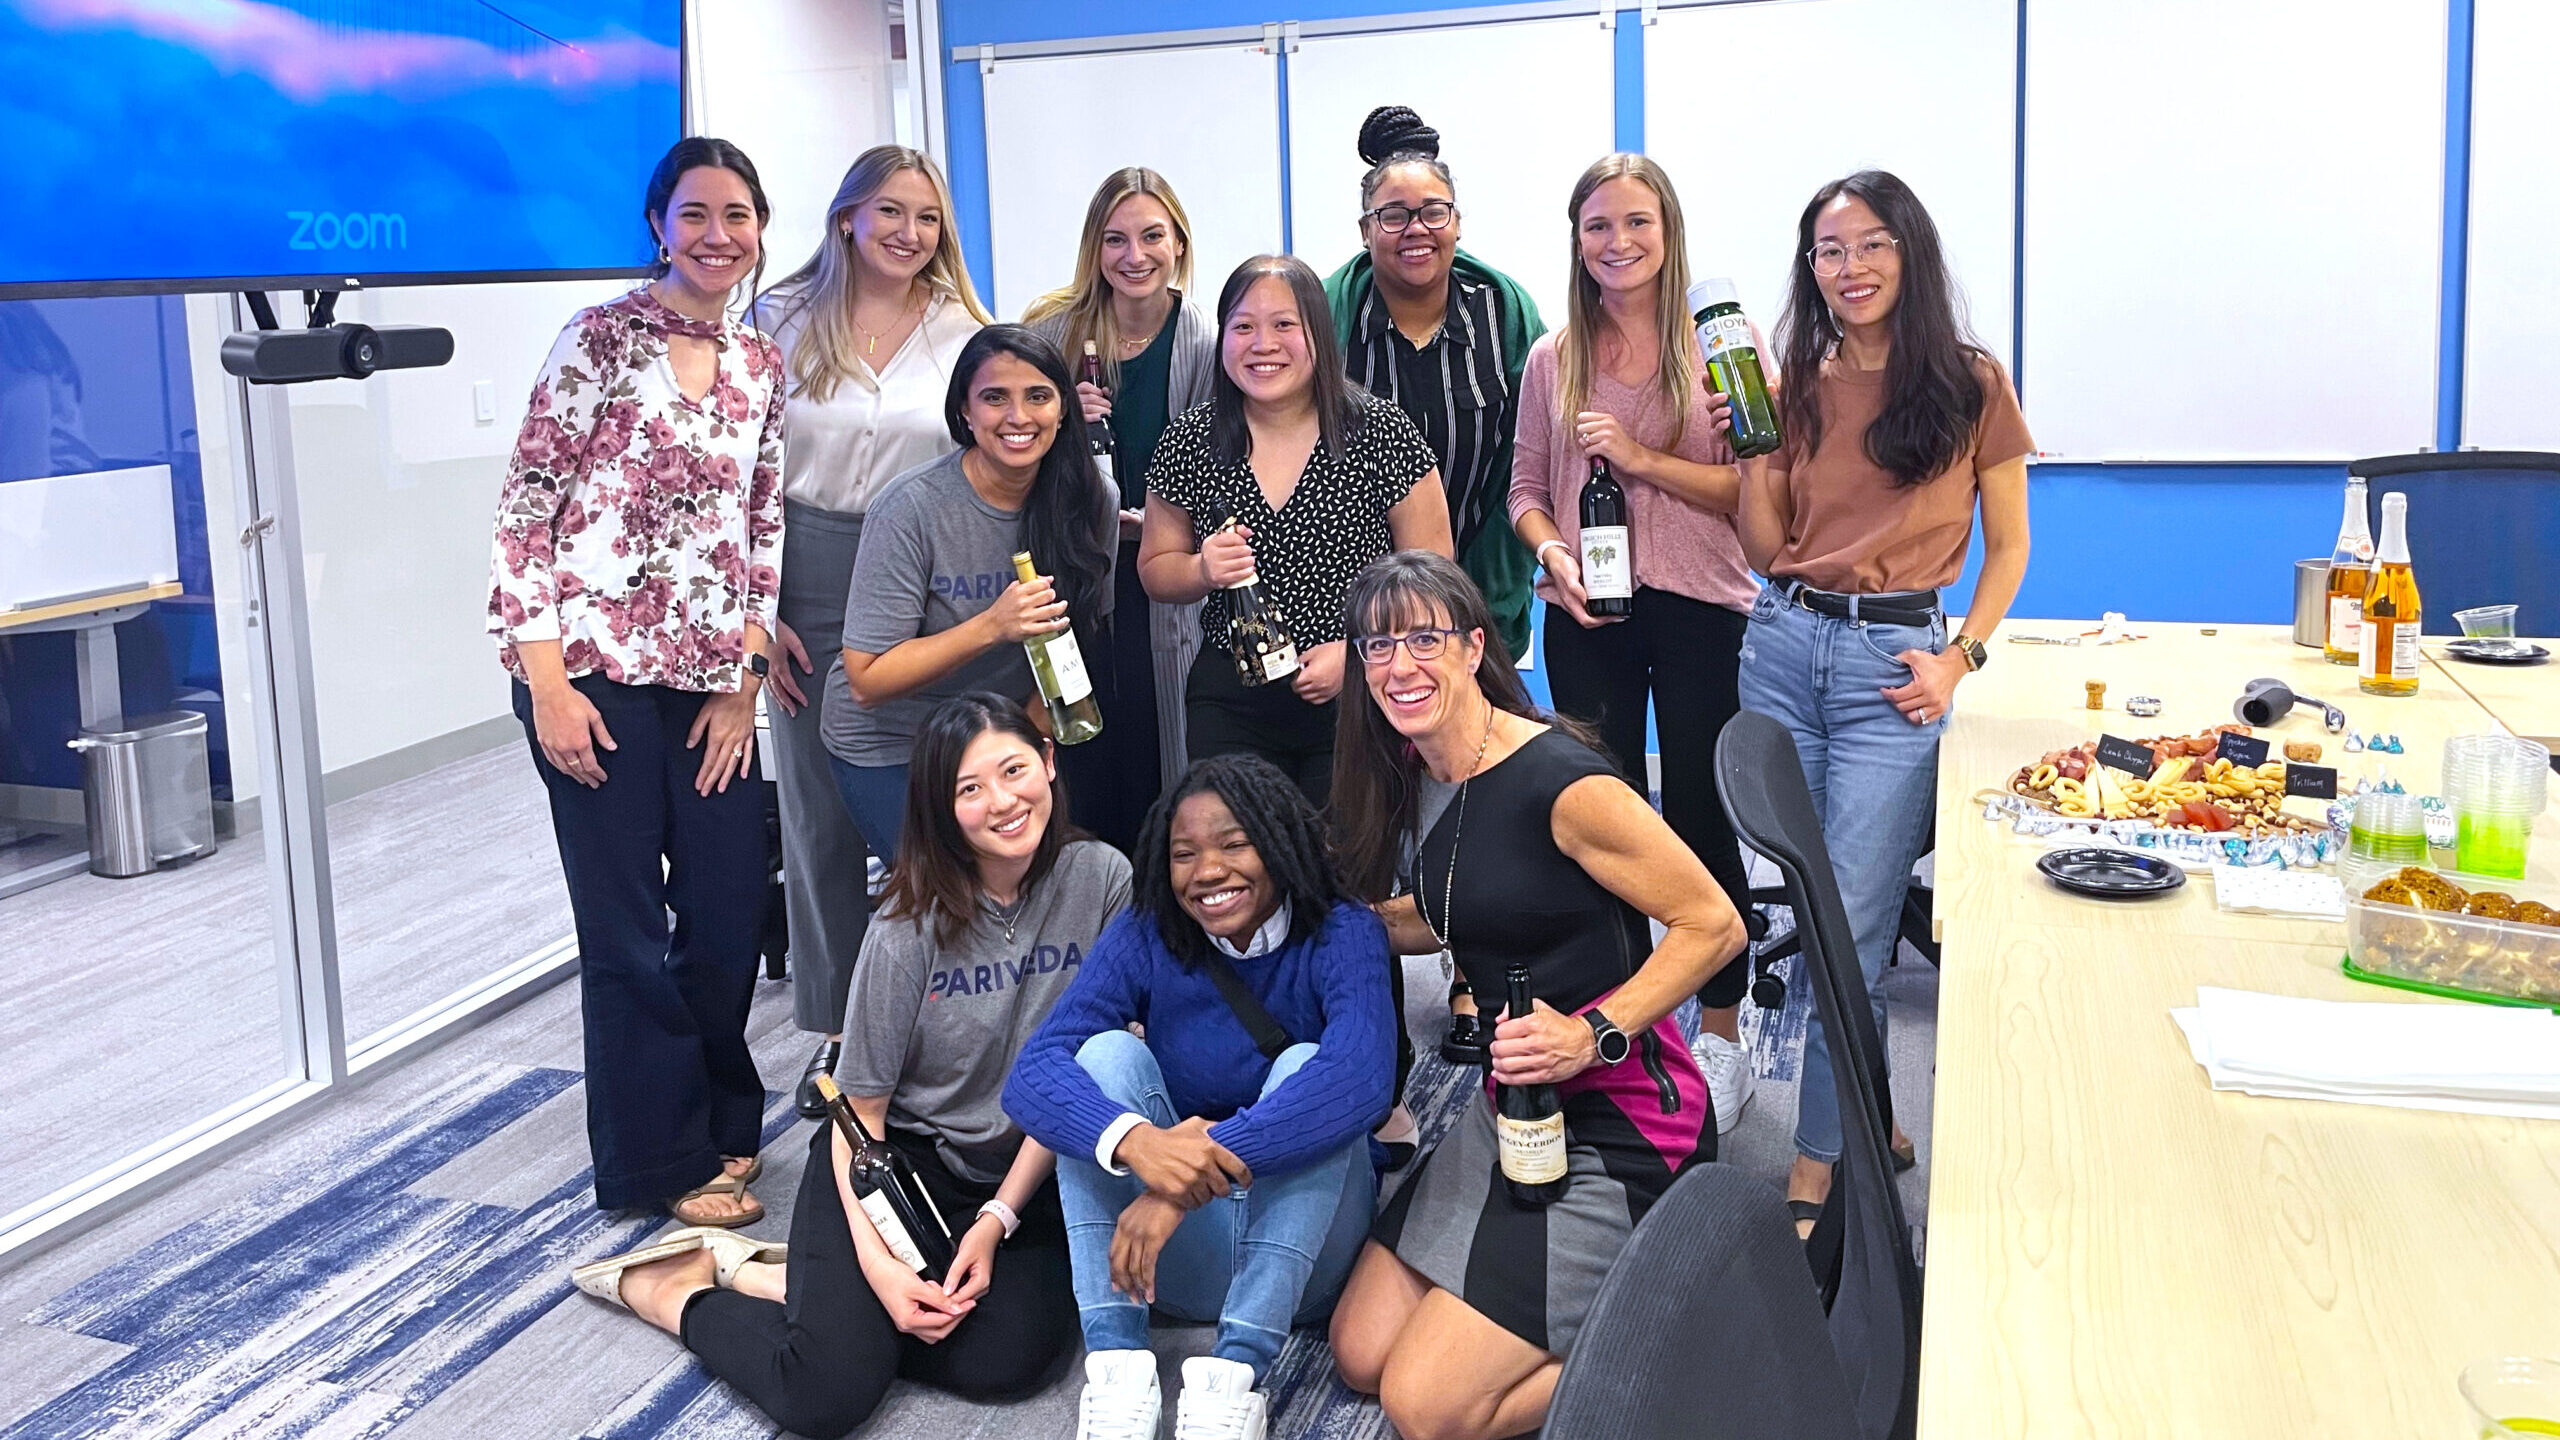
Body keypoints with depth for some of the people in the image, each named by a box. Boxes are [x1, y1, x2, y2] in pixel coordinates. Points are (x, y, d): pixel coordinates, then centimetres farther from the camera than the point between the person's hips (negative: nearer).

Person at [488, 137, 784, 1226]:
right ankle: (665, 1158, 22)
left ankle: (721, 1120, 34)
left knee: (731, 912, 12)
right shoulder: (602, 337, -6)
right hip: (596, 673, -5)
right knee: (628, 929, 5)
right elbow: (527, 507, -8)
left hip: (711, 683, 5)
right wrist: (545, 679, -13)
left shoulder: (762, 365, 10)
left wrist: (743, 679, 7)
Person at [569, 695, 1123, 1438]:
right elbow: (859, 1106, -9)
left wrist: (998, 1220, -11)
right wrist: (877, 1264, -22)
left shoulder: (1101, 880, -11)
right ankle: (676, 1291, 10)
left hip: (1025, 1168, 3)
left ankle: (753, 1275, -1)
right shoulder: (913, 927, -15)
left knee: (1011, 1362, -23)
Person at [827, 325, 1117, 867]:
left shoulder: (1087, 503, -6)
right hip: (891, 751, -4)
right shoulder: (911, 508, -19)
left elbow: (1076, 633, 6)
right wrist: (993, 627, -30)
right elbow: (867, 681, -19)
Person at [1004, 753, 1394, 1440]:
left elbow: (1360, 1080, -32)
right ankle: (1117, 1366, -30)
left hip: (1300, 1237, -2)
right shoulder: (1144, 937, -5)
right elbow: (1033, 1072, -20)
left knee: (1304, 1064, -26)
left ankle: (1233, 1377, -33)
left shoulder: (1342, 936, -12)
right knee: (1109, 1050, -19)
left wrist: (1208, 1159, -42)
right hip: (1178, 1256, 2)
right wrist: (1134, 1141, -41)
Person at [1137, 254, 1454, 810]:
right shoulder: (1190, 441, 1)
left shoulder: (1379, 432, -7)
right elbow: (1155, 567, 11)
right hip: (1230, 705, 2)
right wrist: (1203, 571, -11)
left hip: (1360, 699, -2)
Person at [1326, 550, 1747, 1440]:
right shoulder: (1419, 782, 5)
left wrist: (1596, 1033, -28)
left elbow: (1713, 924, -18)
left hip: (1620, 1125, -9)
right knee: (1362, 1357, 9)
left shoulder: (1563, 781, -21)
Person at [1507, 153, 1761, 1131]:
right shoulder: (1554, 360, 8)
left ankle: (1722, 1031, 19)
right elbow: (1527, 490, 11)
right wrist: (1553, 552, -9)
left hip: (1699, 610, -2)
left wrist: (1641, 459, -15)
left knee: (1700, 818, 3)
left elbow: (1752, 486, -5)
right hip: (1587, 615, 2)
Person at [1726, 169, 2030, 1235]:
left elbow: (2008, 546, 5)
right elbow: (1763, 549, 8)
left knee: (1849, 925, -7)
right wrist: (1748, 447, -5)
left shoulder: (1970, 385, 0)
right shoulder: (1796, 387, 8)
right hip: (1784, 645, 4)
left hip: (1892, 663, -4)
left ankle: (1818, 1168, 2)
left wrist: (1960, 658, -7)